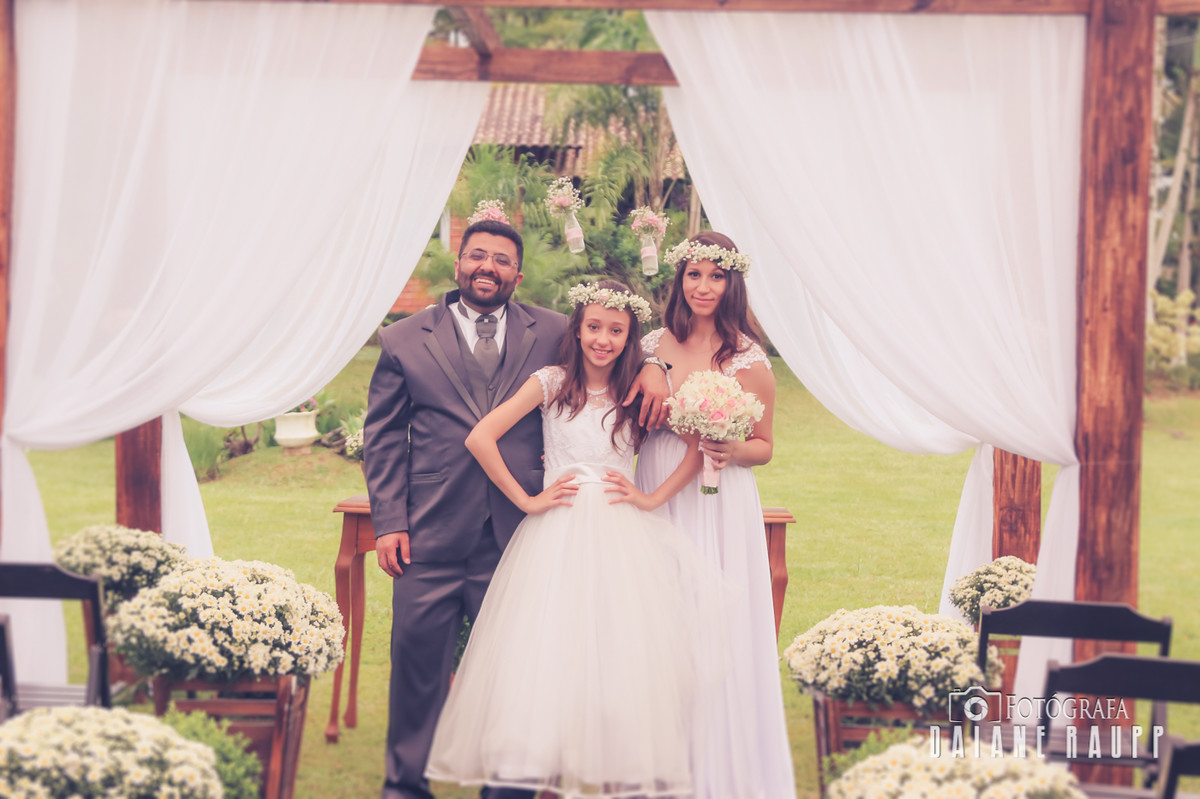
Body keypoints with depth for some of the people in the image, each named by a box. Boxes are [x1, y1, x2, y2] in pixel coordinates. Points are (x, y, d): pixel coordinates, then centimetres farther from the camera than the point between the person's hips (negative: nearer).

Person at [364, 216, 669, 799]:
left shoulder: (552, 334, 8)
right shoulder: (405, 341, 6)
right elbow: (384, 439, 6)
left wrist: (651, 367, -5)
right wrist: (388, 522, -1)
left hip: (519, 533, 1)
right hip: (431, 538, -1)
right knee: (418, 661, 4)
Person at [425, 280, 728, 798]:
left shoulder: (638, 392, 9)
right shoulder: (552, 383, 3)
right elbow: (480, 438, -4)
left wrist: (653, 498, -2)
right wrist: (525, 500, -3)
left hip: (623, 538, 2)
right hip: (558, 537, -1)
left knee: (626, 655, -3)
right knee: (547, 653, -6)